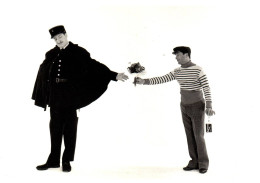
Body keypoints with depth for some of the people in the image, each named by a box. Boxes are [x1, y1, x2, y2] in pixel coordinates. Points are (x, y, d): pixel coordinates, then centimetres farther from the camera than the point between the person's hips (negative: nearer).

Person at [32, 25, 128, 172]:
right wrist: (39, 96, 18)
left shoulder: (78, 52, -1)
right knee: (55, 127, 9)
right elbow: (44, 75, 16)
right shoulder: (51, 55, 10)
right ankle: (54, 160, 19)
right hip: (55, 96, 4)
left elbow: (94, 66, -5)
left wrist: (114, 75, -13)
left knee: (70, 126, 4)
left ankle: (67, 160, 15)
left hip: (70, 96, -4)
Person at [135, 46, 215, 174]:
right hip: (185, 107, 6)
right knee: (190, 135, 7)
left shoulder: (198, 70, -17)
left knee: (198, 136, -4)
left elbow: (206, 88, -19)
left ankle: (203, 163, 10)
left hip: (197, 107, -6)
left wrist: (209, 107, -28)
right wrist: (144, 81, -11)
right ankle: (195, 162, 16)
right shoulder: (177, 71, 3)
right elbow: (162, 79, -1)